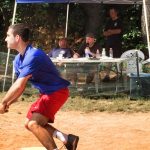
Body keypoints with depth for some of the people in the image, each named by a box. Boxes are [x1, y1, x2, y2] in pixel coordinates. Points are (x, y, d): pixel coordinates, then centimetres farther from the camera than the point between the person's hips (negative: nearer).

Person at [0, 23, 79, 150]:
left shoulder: (33, 56, -27)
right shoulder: (18, 59, 4)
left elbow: (19, 86, -30)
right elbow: (19, 86, 10)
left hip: (57, 92, -10)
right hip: (46, 93, 10)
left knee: (33, 124, -22)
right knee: (29, 124, 14)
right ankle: (66, 138, 8)